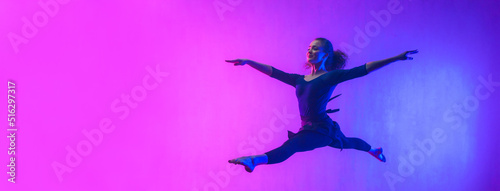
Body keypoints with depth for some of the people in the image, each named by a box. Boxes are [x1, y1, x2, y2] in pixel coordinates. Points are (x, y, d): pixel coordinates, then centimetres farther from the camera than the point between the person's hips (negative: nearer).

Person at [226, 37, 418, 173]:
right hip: (309, 128, 8)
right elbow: (273, 72, 7)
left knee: (290, 146, -33)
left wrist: (397, 57, -15)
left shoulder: (331, 76, -10)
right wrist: (248, 62, 2)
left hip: (322, 128, -8)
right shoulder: (299, 80, 8)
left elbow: (363, 69, -12)